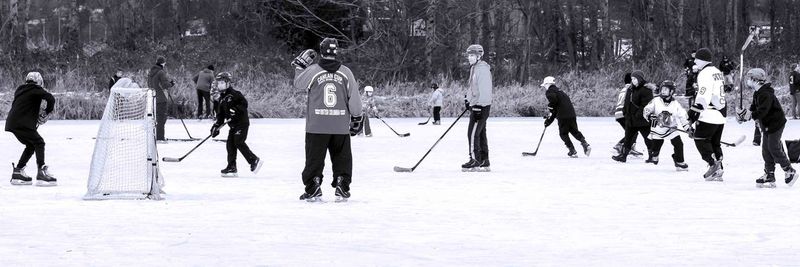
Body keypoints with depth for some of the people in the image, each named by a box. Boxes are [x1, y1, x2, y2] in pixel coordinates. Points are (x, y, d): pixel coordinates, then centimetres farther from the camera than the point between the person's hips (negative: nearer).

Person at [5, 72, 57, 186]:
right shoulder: (36, 89, -1)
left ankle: (17, 173, 18)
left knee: (31, 145, 18)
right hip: (23, 124, -8)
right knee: (39, 142, -3)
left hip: (12, 123, 8)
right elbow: (51, 99, -13)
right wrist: (47, 111, 4)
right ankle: (41, 173, -15)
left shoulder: (20, 90, 22)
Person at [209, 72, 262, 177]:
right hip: (233, 125, 9)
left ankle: (254, 160, -9)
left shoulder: (234, 94, -9)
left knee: (239, 142, -17)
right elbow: (221, 114, 19)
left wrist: (236, 110, -27)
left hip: (242, 122, -9)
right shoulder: (222, 98, 17)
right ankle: (231, 168, 7)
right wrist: (216, 125, 11)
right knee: (230, 144, 4)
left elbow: (244, 103, -18)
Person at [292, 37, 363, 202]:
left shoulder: (312, 70, -7)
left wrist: (300, 65, 22)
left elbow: (298, 84, 10)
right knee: (342, 157, 12)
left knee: (314, 157, 7)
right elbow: (354, 98, 2)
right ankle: (342, 188, 10)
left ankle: (313, 189, 5)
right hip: (341, 126, 1)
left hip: (316, 126, -1)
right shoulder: (346, 72, -1)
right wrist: (357, 118, 12)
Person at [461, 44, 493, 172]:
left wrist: (479, 106, -24)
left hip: (481, 106, -11)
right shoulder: (475, 68, 18)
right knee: (480, 134, 12)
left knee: (473, 133, -11)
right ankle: (484, 162, 15)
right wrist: (468, 98, 26)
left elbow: (484, 89, -21)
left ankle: (475, 161, -10)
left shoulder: (483, 69, -15)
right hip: (476, 105, 11)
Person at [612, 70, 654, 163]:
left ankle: (652, 156, 9)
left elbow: (646, 105, -20)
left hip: (642, 120, -8)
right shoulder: (631, 89, 13)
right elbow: (627, 102, 21)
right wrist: (625, 111, 10)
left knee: (647, 138, 0)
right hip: (631, 119, 8)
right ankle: (623, 156, 16)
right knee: (628, 138, 11)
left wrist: (639, 114, -23)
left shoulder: (646, 90, -14)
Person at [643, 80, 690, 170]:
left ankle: (680, 162, 7)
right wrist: (650, 116, -25)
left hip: (671, 128, 0)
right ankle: (653, 158, 34)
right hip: (658, 129, 0)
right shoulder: (655, 101, -5)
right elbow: (646, 110, -4)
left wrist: (687, 128, -4)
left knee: (678, 144, -8)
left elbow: (682, 116, 2)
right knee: (655, 145, 3)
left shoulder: (676, 104, -2)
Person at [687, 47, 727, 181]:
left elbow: (703, 96, -21)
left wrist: (694, 113, -22)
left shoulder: (705, 73, -12)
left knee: (700, 139, -4)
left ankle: (714, 164, -16)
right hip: (720, 115, 9)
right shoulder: (718, 72, 19)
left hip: (709, 115, -9)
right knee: (715, 142, 13)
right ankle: (718, 172, 11)